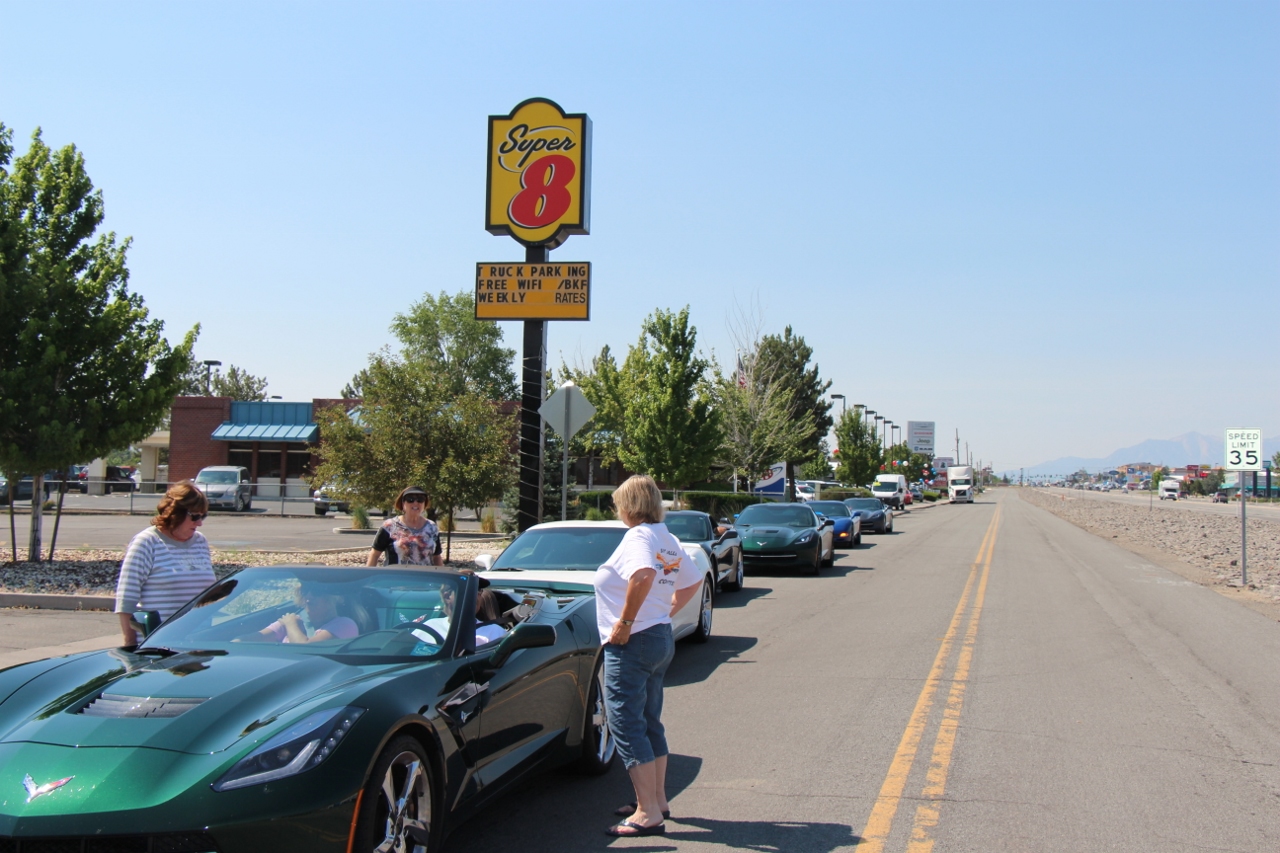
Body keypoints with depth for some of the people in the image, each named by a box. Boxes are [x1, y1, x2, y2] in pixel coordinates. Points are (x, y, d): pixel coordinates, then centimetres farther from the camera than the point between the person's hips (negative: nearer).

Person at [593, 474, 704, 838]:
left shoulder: (638, 537, -16)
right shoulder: (668, 540, 12)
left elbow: (644, 575, -36)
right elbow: (694, 582, 23)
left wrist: (625, 622, -27)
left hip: (632, 644, -10)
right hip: (662, 638, 10)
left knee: (627, 727, -6)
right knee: (650, 724, 18)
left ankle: (648, 814, -6)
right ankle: (657, 800, 26)